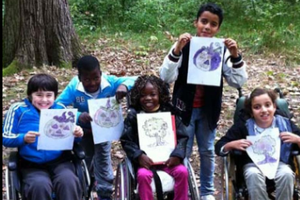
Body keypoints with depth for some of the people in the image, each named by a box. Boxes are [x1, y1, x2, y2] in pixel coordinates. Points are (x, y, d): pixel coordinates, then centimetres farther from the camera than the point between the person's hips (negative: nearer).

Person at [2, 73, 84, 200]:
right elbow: (5, 138, 0)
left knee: (68, 181, -30)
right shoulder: (18, 110, 1)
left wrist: (77, 134, -9)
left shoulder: (61, 109, 8)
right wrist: (23, 138, -21)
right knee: (40, 185, -32)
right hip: (32, 165, -1)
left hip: (59, 161, 2)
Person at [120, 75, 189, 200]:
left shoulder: (169, 112, 5)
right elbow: (126, 140, -2)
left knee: (182, 171, -21)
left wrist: (177, 155, -14)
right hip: (146, 160, -1)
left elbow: (182, 136, 3)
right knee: (143, 175, -30)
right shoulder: (133, 115, 2)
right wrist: (139, 156, -17)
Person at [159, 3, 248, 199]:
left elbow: (239, 81, -7)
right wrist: (176, 49, -31)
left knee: (208, 151, 14)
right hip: (185, 108, -2)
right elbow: (166, 77, -19)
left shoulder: (222, 50, -4)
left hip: (208, 110, 3)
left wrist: (236, 56, -21)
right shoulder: (183, 47, -11)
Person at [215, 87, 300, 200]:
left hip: (279, 163, 1)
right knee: (253, 174, -34)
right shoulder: (243, 126, -5)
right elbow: (219, 147, -2)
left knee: (287, 174, -32)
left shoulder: (285, 124, -3)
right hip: (253, 164, -1)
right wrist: (232, 145, -22)